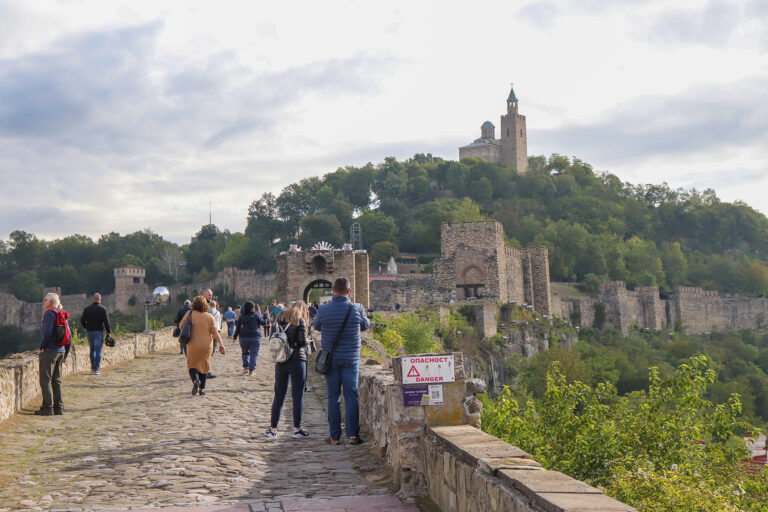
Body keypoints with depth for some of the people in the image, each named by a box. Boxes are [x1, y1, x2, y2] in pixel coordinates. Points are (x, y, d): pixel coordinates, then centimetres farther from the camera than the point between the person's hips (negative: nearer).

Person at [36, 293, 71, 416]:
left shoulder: (49, 313, -11)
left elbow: (47, 332, -21)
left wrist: (41, 346, -8)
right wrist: (66, 353, 19)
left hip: (49, 350, -8)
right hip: (60, 351, 8)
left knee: (45, 380, -3)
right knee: (56, 380, 12)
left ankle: (47, 408, -4)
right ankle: (58, 407, 12)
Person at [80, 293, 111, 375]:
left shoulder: (87, 309, 3)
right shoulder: (103, 309, -4)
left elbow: (82, 321, 1)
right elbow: (106, 322, -10)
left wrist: (87, 327, 16)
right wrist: (109, 332, -1)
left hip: (89, 332, 3)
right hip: (99, 332, -3)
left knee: (92, 350, 18)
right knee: (98, 351, -1)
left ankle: (93, 367, 16)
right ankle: (96, 369, -6)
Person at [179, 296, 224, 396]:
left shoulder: (190, 314, -6)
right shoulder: (209, 316, -3)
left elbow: (181, 326, 1)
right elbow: (215, 332, -7)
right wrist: (221, 344, -4)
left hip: (193, 346, -1)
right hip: (206, 346, 2)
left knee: (192, 366, 11)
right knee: (204, 366, 17)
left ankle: (195, 380, -18)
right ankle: (202, 388, 15)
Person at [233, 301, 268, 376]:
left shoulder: (241, 317, 5)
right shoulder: (256, 315, -3)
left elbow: (238, 328, 7)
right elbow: (264, 323, 2)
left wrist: (235, 337, 17)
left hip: (244, 337, 3)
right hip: (255, 337, -3)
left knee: (245, 352, 22)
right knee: (254, 353, 2)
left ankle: (245, 367, 11)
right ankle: (251, 370, -3)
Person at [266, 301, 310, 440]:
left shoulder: (280, 318, 8)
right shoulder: (300, 320, -7)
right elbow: (303, 341, -11)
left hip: (281, 361, 5)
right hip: (297, 360, -5)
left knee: (279, 396, 12)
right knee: (298, 396, 4)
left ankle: (273, 429, 13)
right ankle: (297, 429, 7)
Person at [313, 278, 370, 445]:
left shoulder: (323, 310, -7)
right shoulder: (357, 308, -7)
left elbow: (317, 326, 12)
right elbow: (365, 325, 11)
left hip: (330, 358, 1)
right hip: (351, 358, 0)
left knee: (333, 397, 6)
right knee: (351, 396, 5)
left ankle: (335, 436, 8)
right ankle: (353, 434, 2)